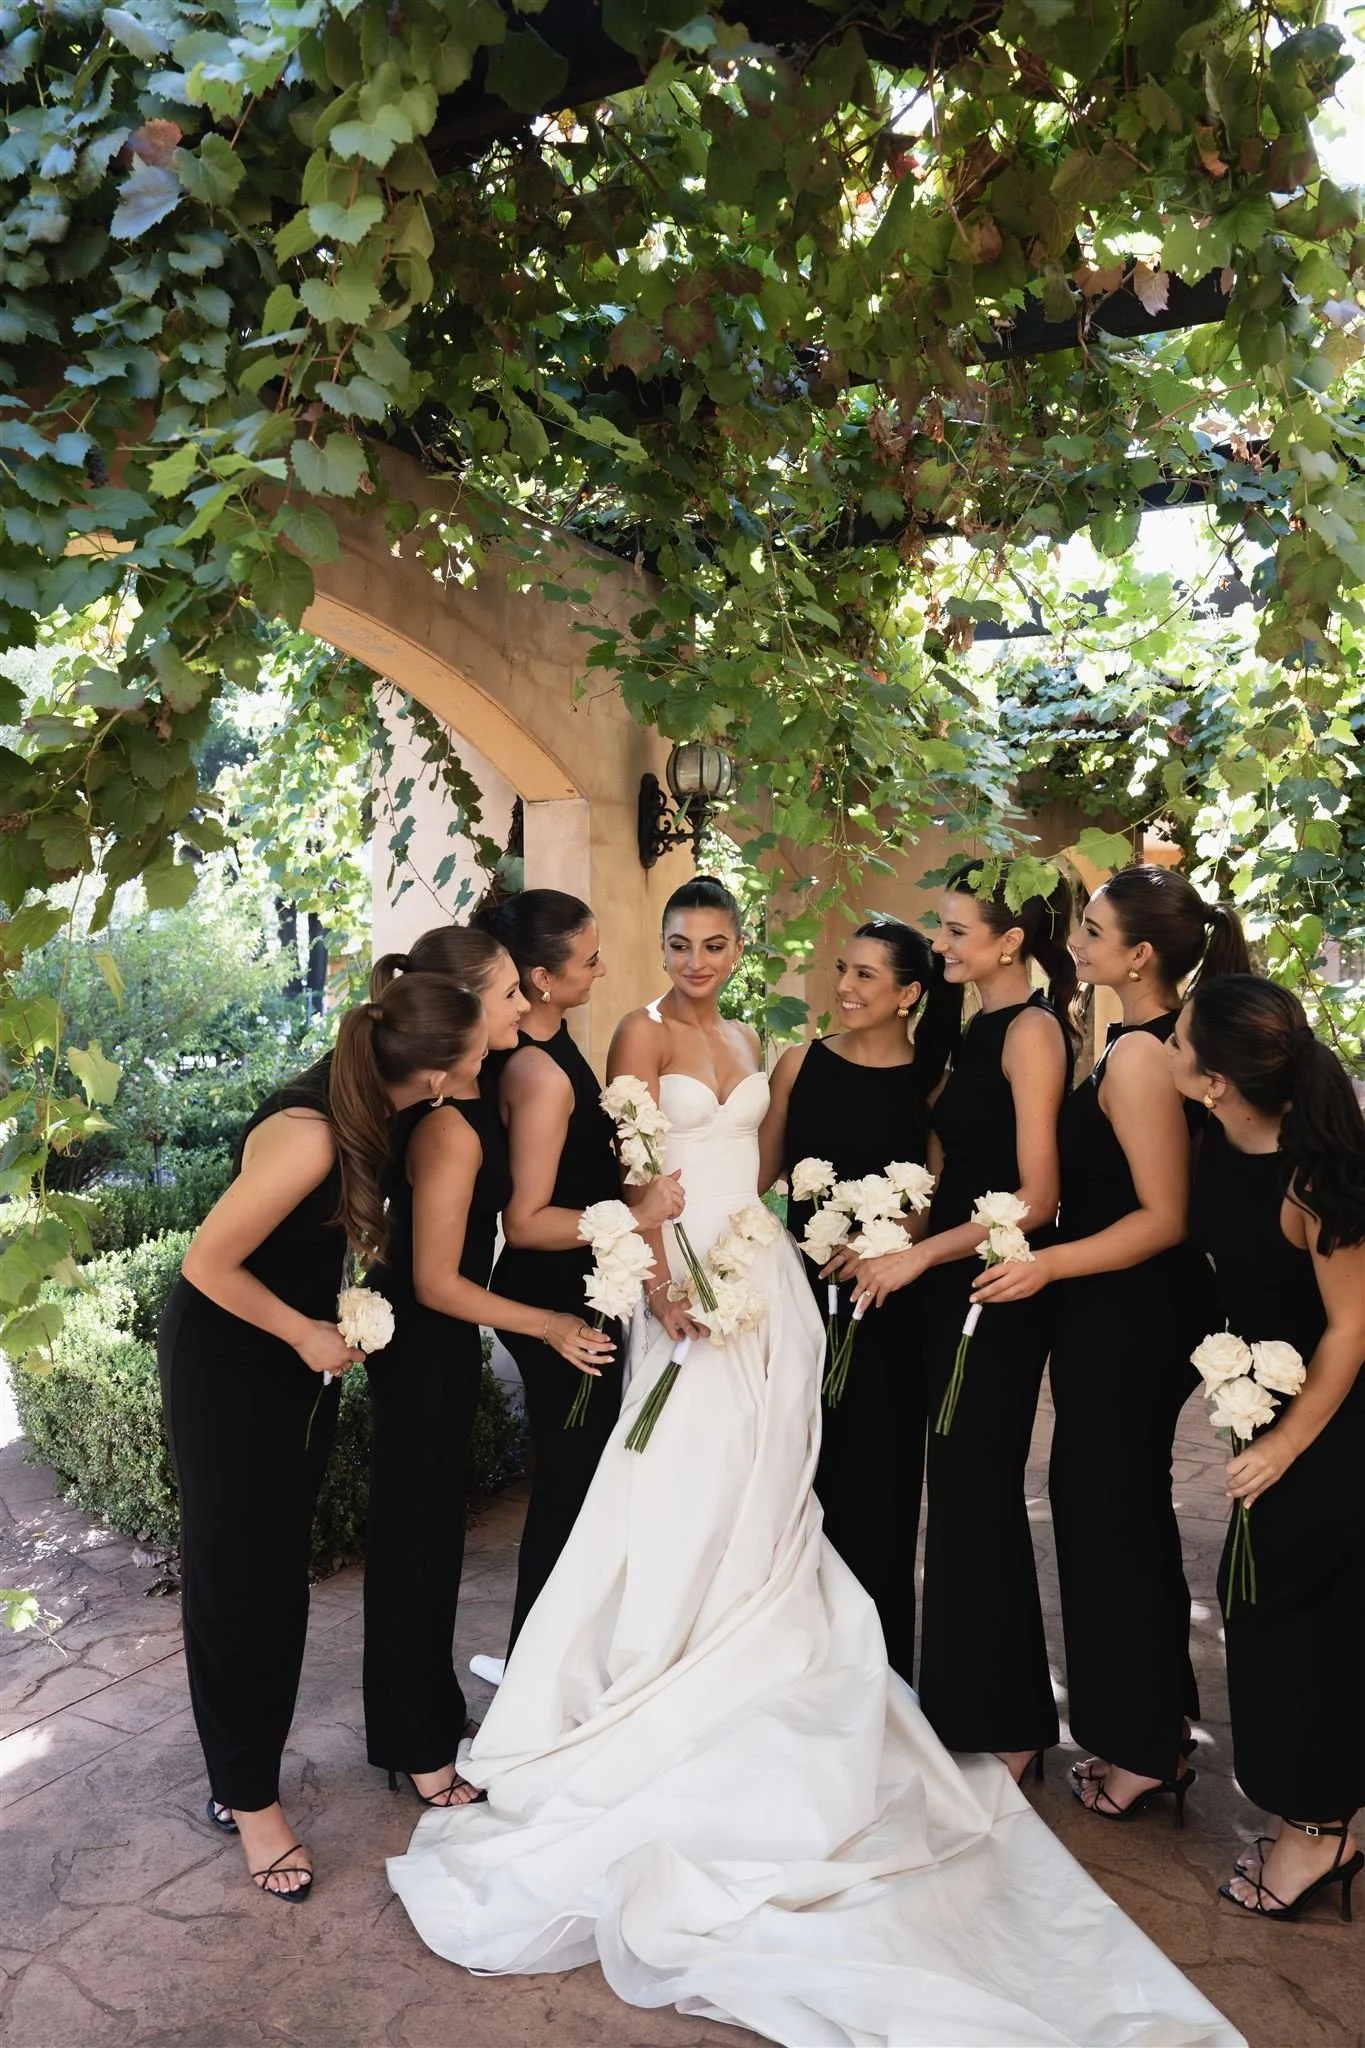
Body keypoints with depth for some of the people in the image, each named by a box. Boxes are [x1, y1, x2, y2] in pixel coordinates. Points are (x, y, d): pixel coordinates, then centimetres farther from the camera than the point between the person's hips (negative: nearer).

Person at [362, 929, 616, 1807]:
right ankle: (420, 1748, 27)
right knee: (417, 1538, 8)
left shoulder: (465, 1099, -2)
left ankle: (435, 1710, 41)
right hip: (426, 1350, -9)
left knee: (433, 1532, 22)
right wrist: (549, 1326, -15)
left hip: (435, 1347, 9)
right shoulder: (451, 1130, -29)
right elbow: (438, 1283, -25)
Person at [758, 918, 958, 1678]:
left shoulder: (934, 1080, -4)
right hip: (803, 1284, 2)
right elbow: (760, 1172, 4)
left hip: (888, 1308, -2)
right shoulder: (802, 1063, 2)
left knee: (876, 1480, 7)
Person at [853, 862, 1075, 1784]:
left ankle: (1006, 1726, 22)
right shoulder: (981, 1029, 12)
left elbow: (1036, 1197, -19)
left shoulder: (1032, 1029, -15)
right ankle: (961, 1699, 30)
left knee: (978, 1493, 3)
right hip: (954, 1284, 8)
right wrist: (892, 1240, 4)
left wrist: (918, 1256, -17)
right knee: (961, 1490, 14)